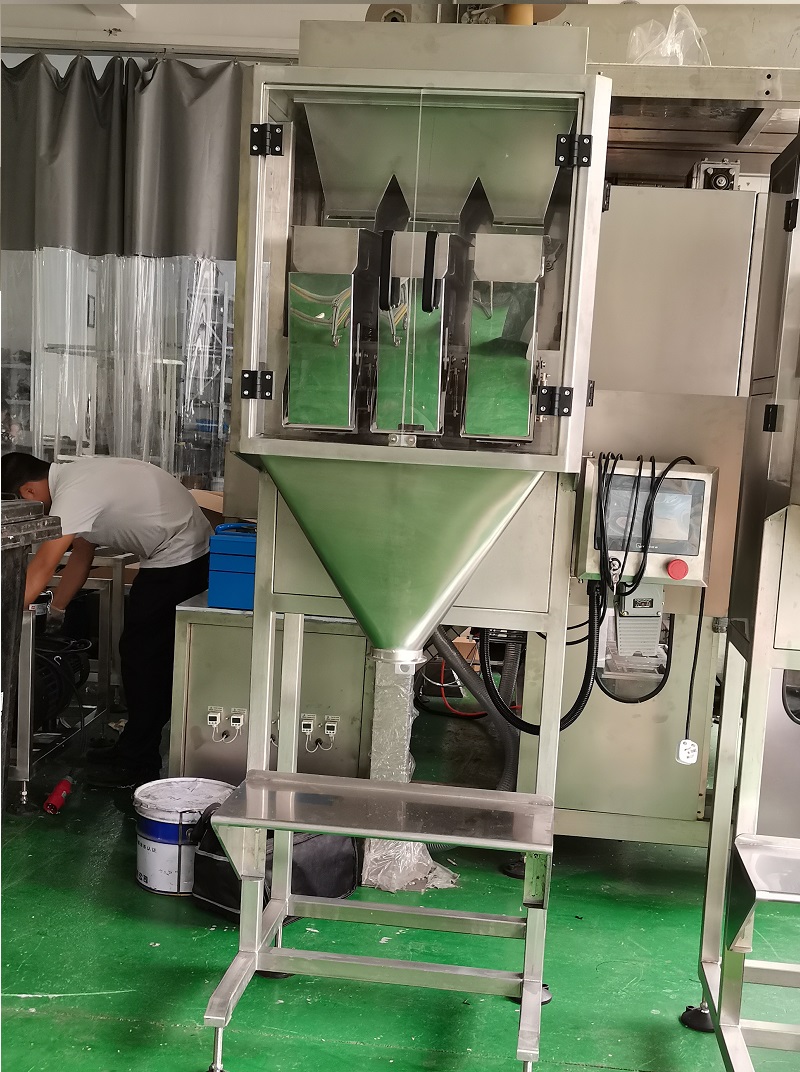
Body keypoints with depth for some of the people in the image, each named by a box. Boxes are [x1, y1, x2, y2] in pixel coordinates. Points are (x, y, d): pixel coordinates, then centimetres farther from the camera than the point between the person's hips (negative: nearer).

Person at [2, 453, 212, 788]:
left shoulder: (73, 495, -21)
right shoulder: (76, 478, 10)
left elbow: (41, 569, -22)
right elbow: (81, 556, 16)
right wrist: (55, 610, 17)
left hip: (178, 557, -10)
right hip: (189, 550, 10)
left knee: (141, 655, -4)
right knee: (150, 655, 15)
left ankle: (139, 763, 5)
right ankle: (134, 747, 25)